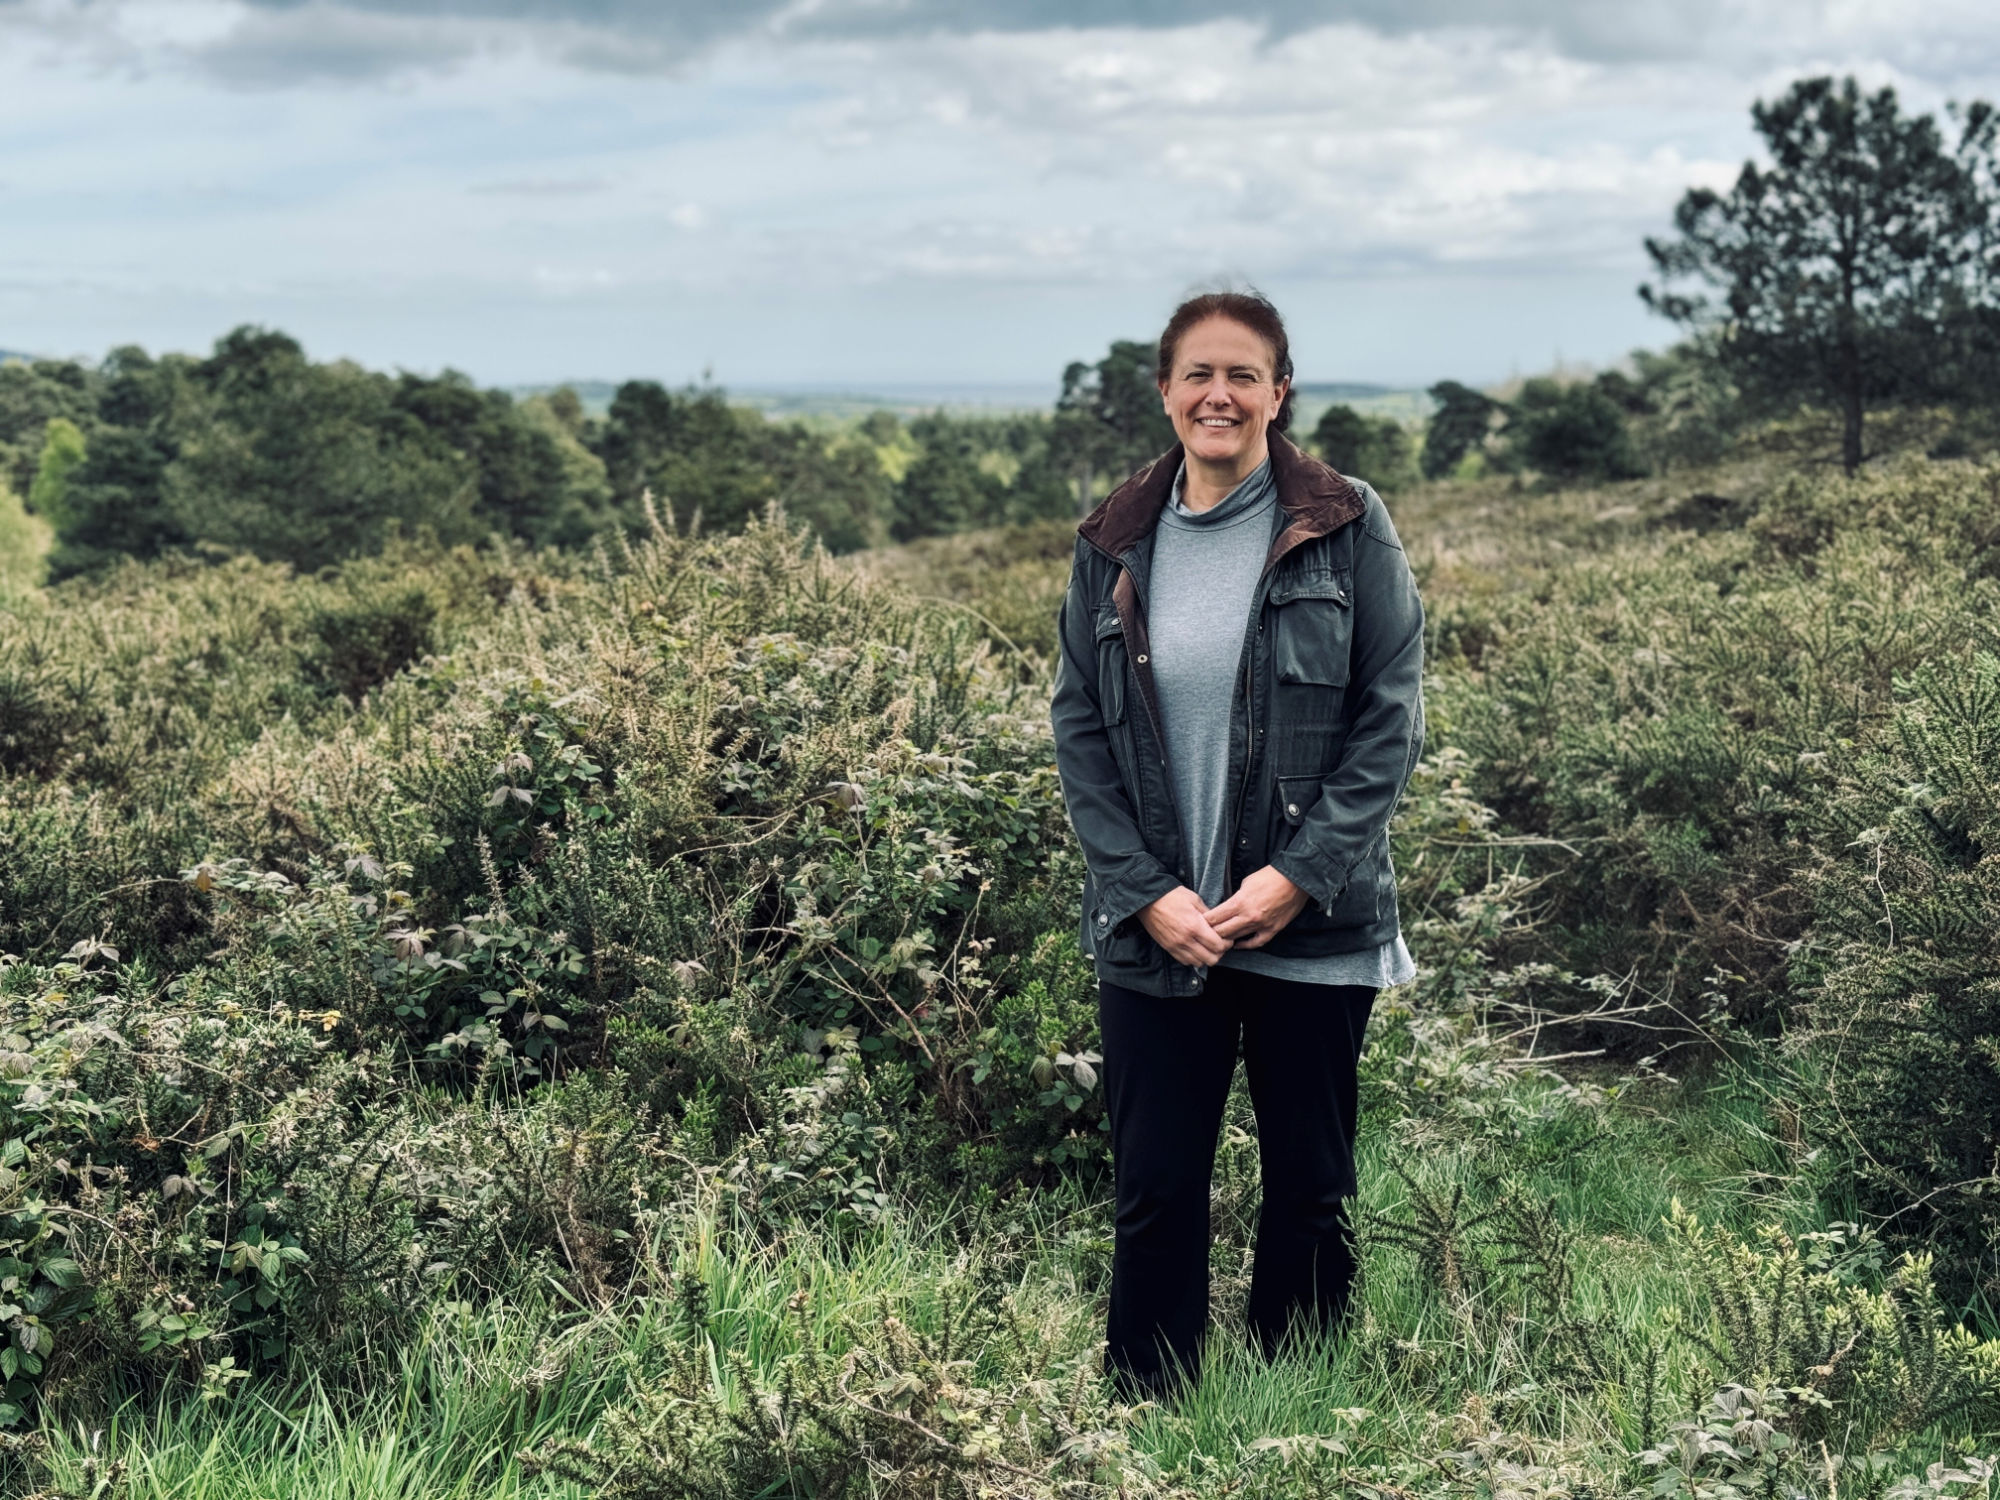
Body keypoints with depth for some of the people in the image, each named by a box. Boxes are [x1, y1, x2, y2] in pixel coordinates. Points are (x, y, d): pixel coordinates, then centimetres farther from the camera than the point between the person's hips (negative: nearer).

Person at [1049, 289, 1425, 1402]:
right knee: (1155, 1190, 6)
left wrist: (1300, 874, -14)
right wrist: (1146, 891, -8)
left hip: (1315, 927, -2)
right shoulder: (1115, 545, 5)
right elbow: (1079, 729, 4)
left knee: (1311, 1188, 10)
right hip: (1155, 932, 2)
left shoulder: (1348, 529, -3)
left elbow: (1392, 718, -5)